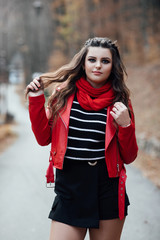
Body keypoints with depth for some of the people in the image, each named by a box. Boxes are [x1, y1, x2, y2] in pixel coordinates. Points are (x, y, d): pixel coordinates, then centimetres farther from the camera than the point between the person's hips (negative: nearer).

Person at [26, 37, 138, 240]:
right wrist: (36, 100, -2)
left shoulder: (119, 101, 1)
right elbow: (43, 138, 6)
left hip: (108, 192, 0)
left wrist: (125, 125, -14)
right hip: (69, 188, 0)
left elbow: (129, 157, 2)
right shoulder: (64, 94, 3)